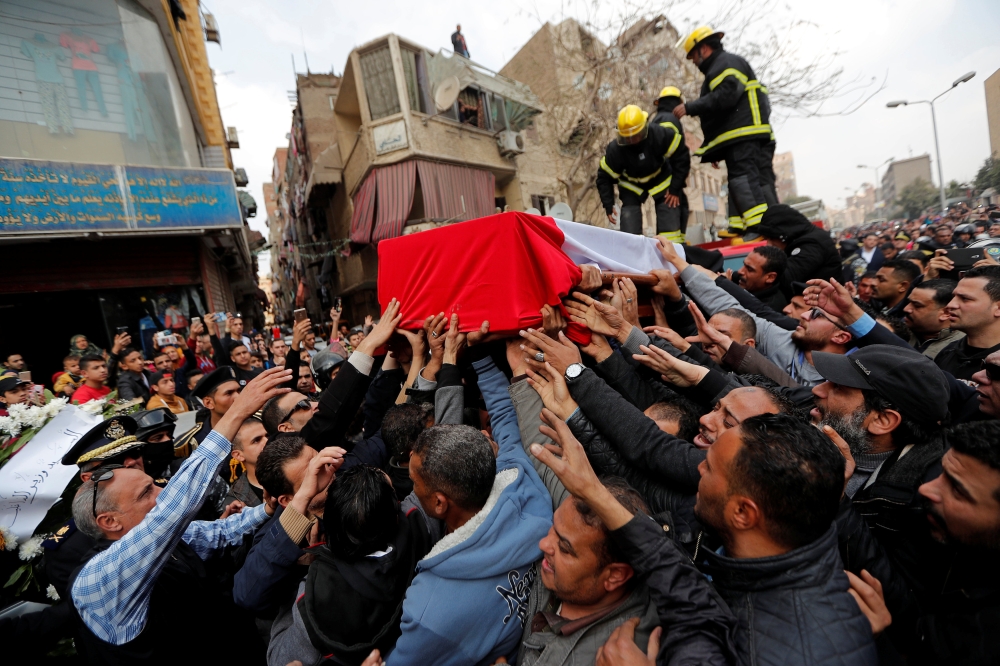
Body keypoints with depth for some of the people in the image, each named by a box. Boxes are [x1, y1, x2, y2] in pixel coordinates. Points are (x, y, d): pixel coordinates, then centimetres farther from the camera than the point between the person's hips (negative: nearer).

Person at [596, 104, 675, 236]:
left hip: (660, 179, 0)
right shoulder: (615, 149, -28)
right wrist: (608, 205, -17)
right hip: (631, 184, 0)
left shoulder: (660, 135, -30)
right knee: (629, 229, -10)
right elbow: (604, 177, -15)